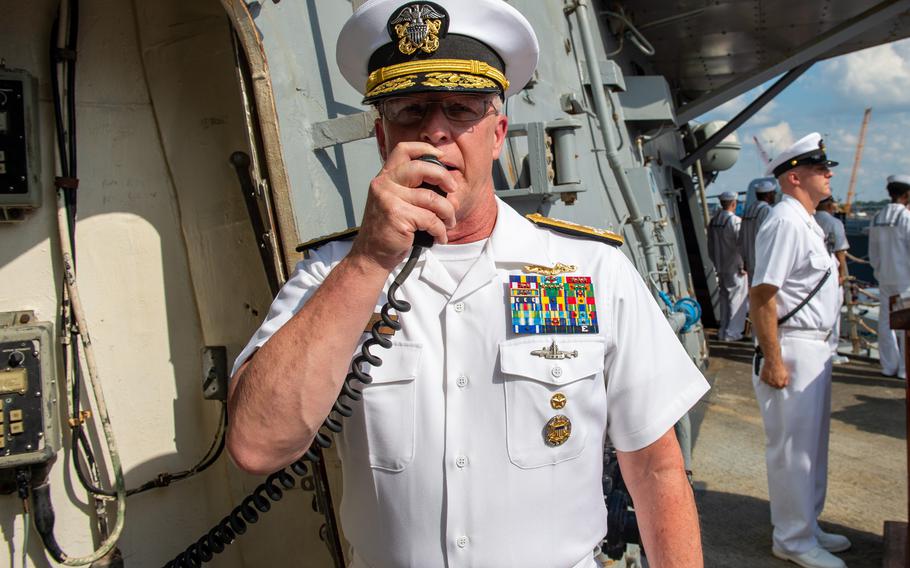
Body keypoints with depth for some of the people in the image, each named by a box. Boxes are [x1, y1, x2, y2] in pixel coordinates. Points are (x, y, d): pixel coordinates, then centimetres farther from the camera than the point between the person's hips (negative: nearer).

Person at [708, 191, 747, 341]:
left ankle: (723, 331, 22)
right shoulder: (735, 221, -16)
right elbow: (741, 245, -18)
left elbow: (710, 247, 12)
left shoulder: (713, 221, 6)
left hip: (720, 268, 7)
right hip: (734, 268, -7)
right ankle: (732, 332, 2)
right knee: (737, 300, 1)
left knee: (725, 298, 16)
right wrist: (742, 266, -9)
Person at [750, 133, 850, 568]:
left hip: (815, 348, 11)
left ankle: (806, 528, 33)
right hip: (791, 349, -11)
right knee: (792, 448, 0)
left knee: (812, 445, 19)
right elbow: (762, 295, -24)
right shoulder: (785, 222, -18)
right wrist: (772, 361, -25)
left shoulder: (806, 222, 15)